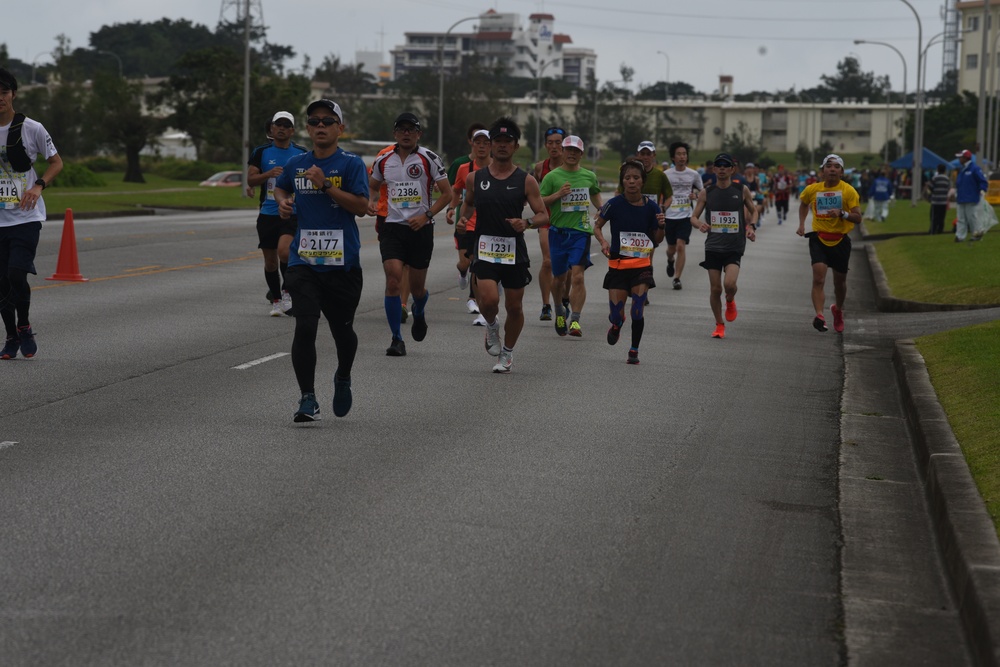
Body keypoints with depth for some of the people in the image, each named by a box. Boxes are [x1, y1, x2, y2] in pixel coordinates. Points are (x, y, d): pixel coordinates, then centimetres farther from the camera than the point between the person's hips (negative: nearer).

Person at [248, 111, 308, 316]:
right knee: (270, 261, 7)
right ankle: (276, 300, 24)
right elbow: (250, 180, -1)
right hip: (267, 214, 2)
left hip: (293, 214, -2)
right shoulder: (261, 152, 5)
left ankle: (287, 292, -4)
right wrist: (268, 174, -17)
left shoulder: (302, 153, 6)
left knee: (284, 250, -25)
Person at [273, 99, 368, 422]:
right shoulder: (296, 163, 9)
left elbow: (362, 206, -13)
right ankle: (307, 399, -6)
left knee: (342, 329, 11)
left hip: (343, 261, -2)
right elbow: (280, 187, 30)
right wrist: (282, 202, 8)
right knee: (305, 326, -12)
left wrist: (325, 185, -19)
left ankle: (343, 379, 41)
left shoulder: (351, 163, -3)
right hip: (303, 260, 2)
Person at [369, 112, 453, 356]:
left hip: (420, 228, -1)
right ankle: (396, 339, -5)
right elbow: (372, 186, 24)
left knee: (417, 287, 8)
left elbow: (447, 193, -2)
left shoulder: (428, 159, -4)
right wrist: (372, 202, 1)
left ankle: (419, 313, 45)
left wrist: (426, 215, -13)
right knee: (393, 282, -14)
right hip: (392, 227, 1)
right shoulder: (383, 160, 6)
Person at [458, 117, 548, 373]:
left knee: (514, 307, 7)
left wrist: (526, 222, -20)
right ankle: (491, 326, 14)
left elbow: (543, 215, 0)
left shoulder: (526, 180, -1)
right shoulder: (475, 178, 5)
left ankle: (507, 353, 30)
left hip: (515, 251, 0)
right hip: (485, 249, 0)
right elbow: (468, 202, 25)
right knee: (489, 299, -21)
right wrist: (464, 217, 3)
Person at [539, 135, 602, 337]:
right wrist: (558, 195, -15)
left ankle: (575, 321, -15)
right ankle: (559, 311, 37)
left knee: (577, 276, -13)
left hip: (581, 231, 0)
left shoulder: (589, 176, 8)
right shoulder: (552, 176, 0)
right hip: (558, 232, 0)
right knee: (559, 277, 11)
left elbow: (595, 195, 28)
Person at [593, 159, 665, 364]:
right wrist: (603, 241, -15)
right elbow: (597, 226, 4)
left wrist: (661, 226, -13)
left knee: (637, 311, -9)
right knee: (616, 314, 0)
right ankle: (617, 325, 39)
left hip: (642, 265, 0)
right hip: (618, 264, 0)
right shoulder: (615, 204, -9)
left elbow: (657, 240, 7)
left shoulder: (651, 207, -3)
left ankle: (634, 350, 11)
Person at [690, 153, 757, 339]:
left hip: (734, 247, -2)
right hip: (713, 246, 2)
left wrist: (751, 226, -4)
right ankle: (719, 325, 21)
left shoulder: (742, 190, 1)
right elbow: (694, 217, 7)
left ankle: (730, 302, 16)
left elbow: (753, 210, 15)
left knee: (730, 284, -20)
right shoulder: (706, 193, 3)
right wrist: (699, 224, -15)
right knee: (715, 288, 2)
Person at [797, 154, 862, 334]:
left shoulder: (849, 191, -7)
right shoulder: (812, 189, 0)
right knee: (818, 277, -20)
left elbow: (858, 218, -11)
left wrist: (842, 213, -28)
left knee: (840, 280, 13)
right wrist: (801, 224, 13)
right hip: (818, 239, 0)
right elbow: (804, 204, 23)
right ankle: (819, 316, -30)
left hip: (840, 240, 0)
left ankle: (838, 309, 43)